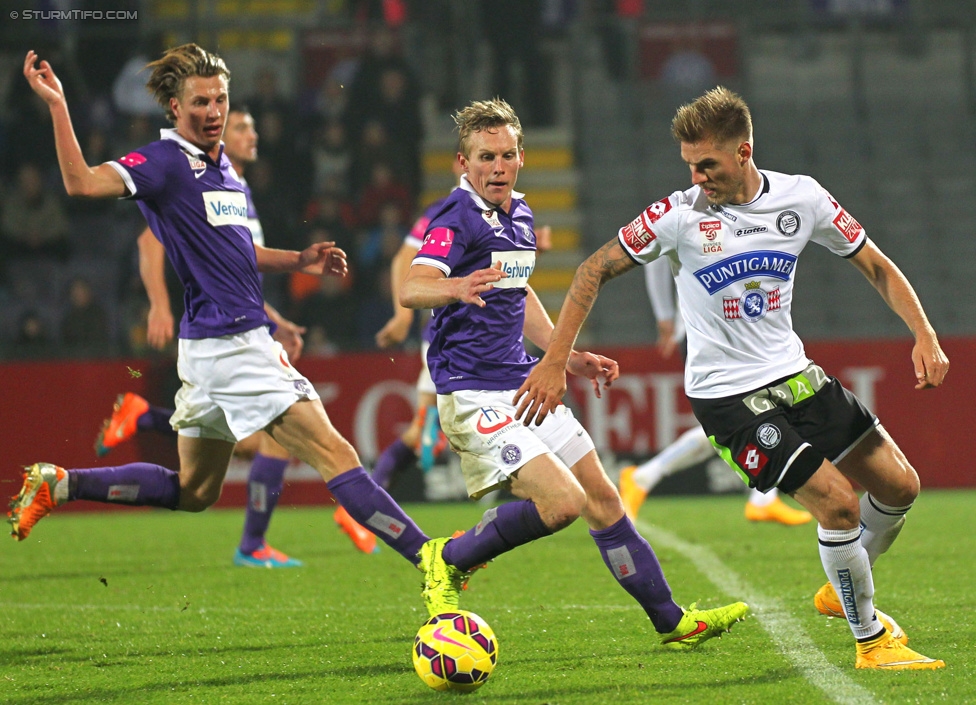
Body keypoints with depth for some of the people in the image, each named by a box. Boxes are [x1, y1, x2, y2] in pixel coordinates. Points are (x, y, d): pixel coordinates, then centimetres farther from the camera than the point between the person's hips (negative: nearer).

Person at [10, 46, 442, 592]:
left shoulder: (221, 164, 17)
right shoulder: (166, 162, -10)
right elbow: (83, 183, -25)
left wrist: (300, 260, 15)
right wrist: (58, 107, -33)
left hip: (242, 338, 10)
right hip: (232, 342, -10)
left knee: (193, 491, 18)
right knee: (335, 454, -12)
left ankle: (58, 484, 20)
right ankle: (430, 556, -14)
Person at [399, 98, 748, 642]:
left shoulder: (519, 215, 13)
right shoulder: (457, 219, -14)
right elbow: (411, 290, -32)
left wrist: (570, 358, 24)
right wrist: (457, 287, -53)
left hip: (524, 383, 8)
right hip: (474, 393, -8)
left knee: (603, 499, 9)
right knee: (563, 500, -21)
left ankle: (671, 620, 19)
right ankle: (449, 560, -1)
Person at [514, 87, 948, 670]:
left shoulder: (802, 198, -4)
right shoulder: (680, 215, -14)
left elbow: (877, 266, 5)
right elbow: (596, 271, -6)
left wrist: (924, 335, -8)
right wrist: (555, 362, -10)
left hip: (795, 375, 5)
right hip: (728, 396, -5)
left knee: (900, 487, 8)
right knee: (838, 502, -16)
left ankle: (843, 592, 32)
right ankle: (870, 638, 3)